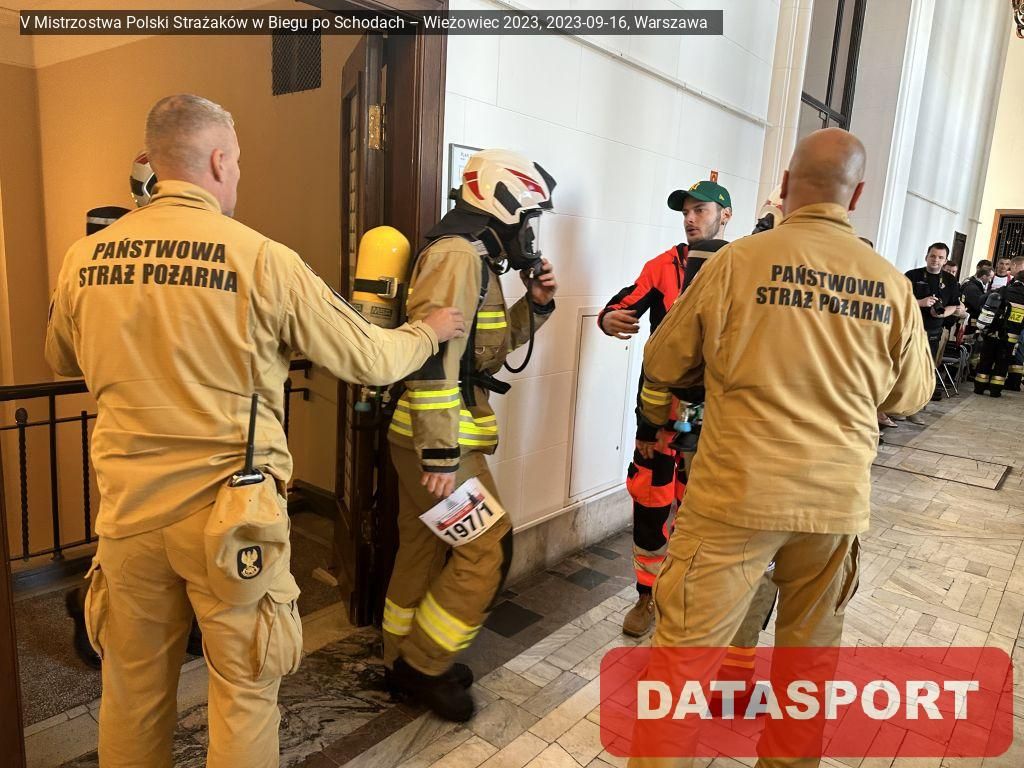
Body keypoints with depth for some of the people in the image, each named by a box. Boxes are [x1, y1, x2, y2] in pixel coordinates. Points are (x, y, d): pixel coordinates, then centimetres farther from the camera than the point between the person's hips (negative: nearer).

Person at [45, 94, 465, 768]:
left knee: (133, 692, 22)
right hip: (229, 513, -4)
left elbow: (64, 364, 20)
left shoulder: (84, 259, 0)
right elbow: (370, 359, -5)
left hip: (128, 509, 4)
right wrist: (431, 331, 14)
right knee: (244, 693, 14)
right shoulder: (264, 259, -13)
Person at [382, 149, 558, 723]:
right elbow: (432, 357, -24)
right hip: (436, 435, -10)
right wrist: (441, 454, -24)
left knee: (426, 546, 17)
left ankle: (406, 661, 32)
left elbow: (491, 345, 22)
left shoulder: (477, 259, 16)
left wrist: (536, 303, 7)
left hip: (436, 433, 10)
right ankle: (423, 664, 14)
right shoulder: (458, 255, -16)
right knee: (488, 549, -2)